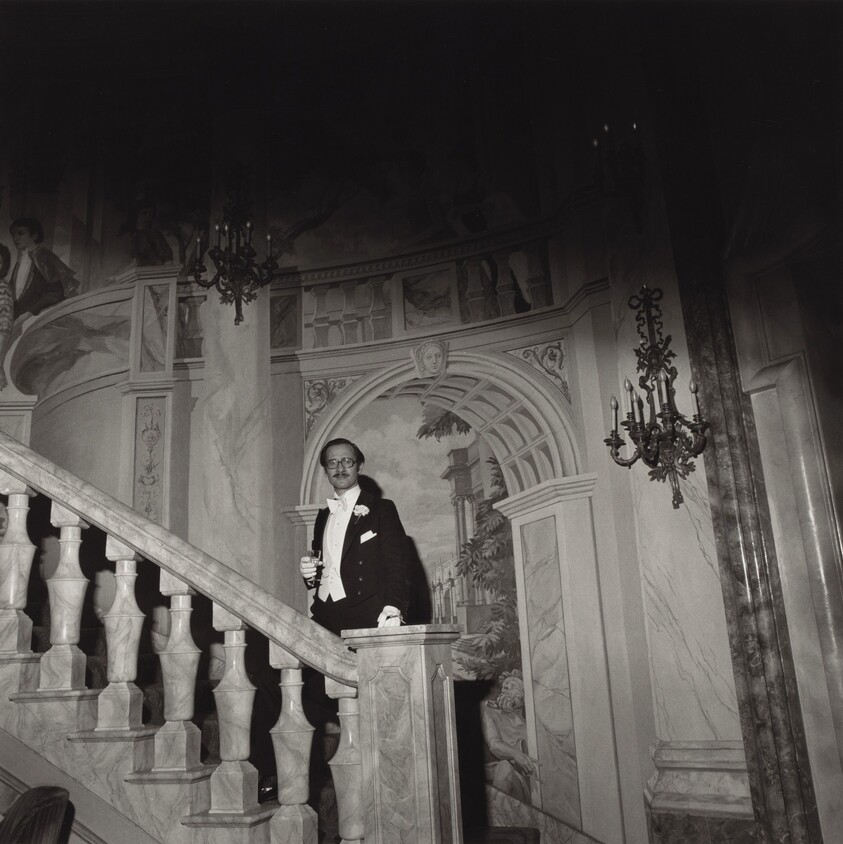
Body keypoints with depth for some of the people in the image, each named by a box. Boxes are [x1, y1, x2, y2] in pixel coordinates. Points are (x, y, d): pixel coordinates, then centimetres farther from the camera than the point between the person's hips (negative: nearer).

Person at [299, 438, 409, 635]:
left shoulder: (382, 509, 4)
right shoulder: (323, 516, 21)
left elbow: (396, 563, -6)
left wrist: (393, 606, -21)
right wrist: (309, 573, 6)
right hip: (325, 617, 4)